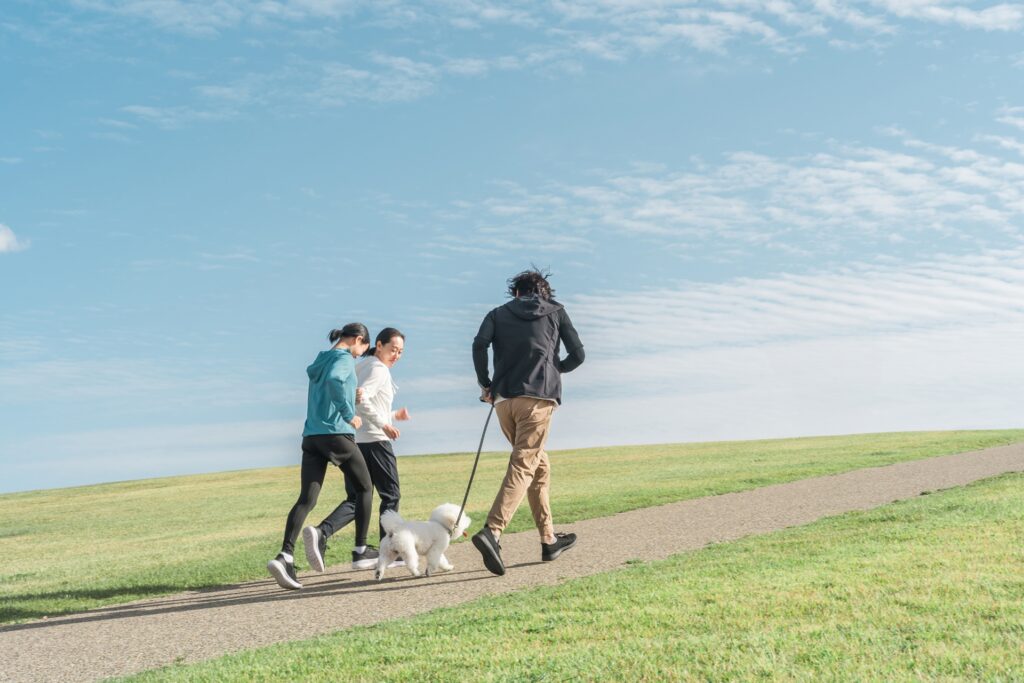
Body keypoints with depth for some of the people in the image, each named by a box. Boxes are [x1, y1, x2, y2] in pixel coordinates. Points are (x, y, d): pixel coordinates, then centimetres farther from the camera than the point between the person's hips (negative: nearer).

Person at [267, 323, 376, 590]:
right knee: (363, 489, 11)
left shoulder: (321, 360, 20)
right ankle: (360, 549, 9)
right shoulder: (344, 359, -5)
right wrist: (350, 415, -17)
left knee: (306, 498, -3)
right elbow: (334, 381, -24)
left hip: (311, 436, 7)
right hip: (337, 433, -7)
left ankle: (285, 556, -19)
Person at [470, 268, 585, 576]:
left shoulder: (499, 313, 16)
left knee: (539, 465, 18)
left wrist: (485, 384, 8)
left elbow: (479, 344, -3)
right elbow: (577, 355, 12)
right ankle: (491, 532, -31)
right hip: (538, 397, -3)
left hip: (504, 400, 4)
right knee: (523, 467, -11)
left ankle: (549, 539, 22)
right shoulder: (556, 311, 15)